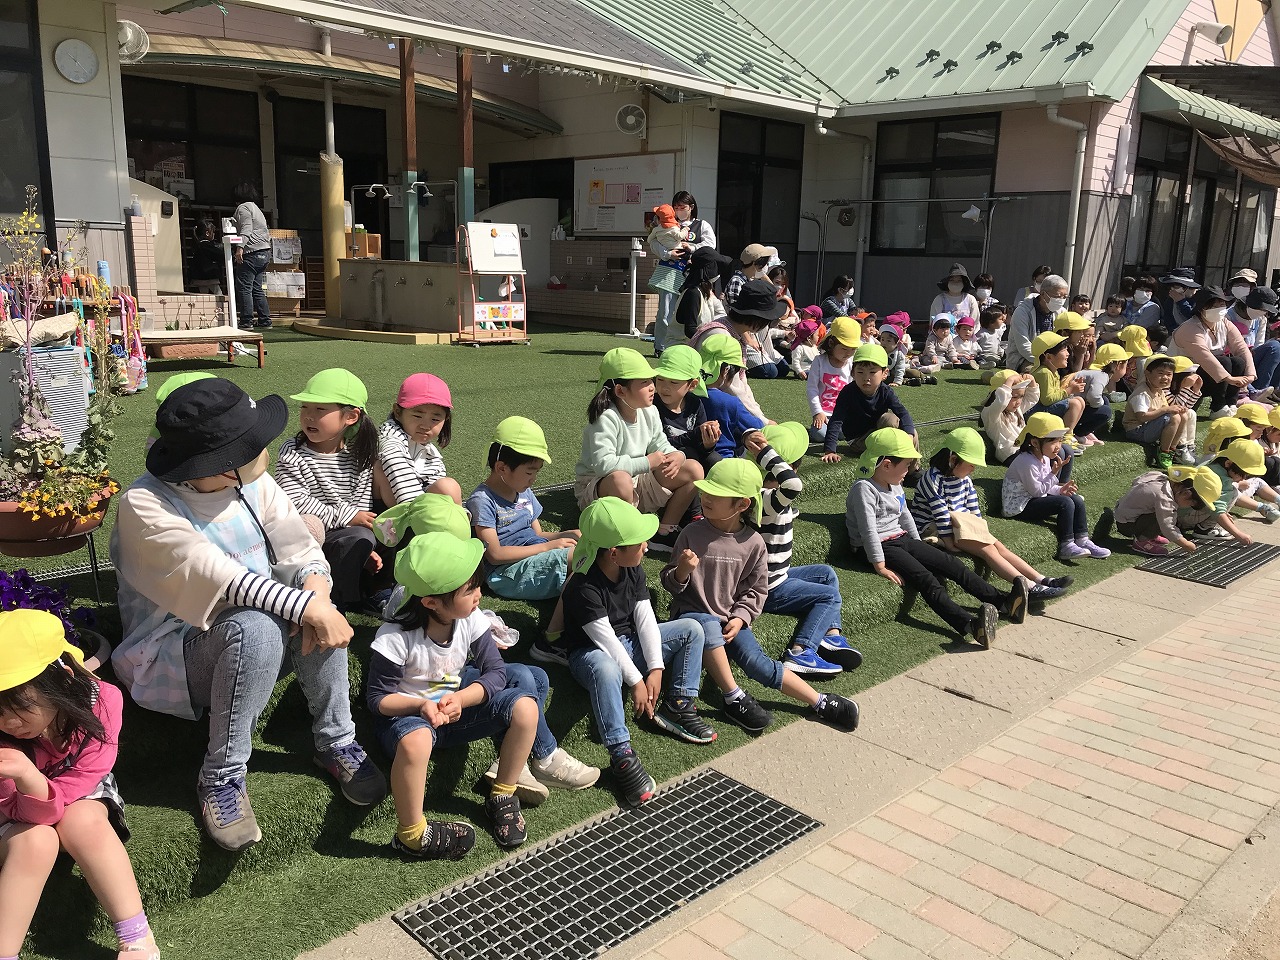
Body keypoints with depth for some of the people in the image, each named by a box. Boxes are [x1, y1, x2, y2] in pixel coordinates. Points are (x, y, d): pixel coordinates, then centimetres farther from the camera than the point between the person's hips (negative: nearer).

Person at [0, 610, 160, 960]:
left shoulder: (102, 701, -29)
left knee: (84, 821, -32)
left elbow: (63, 796, -27)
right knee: (35, 841, -32)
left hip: (80, 795, 0)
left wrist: (29, 776, -50)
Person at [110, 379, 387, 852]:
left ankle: (335, 742, -13)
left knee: (314, 606, -27)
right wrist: (309, 609, -38)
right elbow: (218, 576, -33)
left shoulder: (254, 483, -4)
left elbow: (301, 550, -7)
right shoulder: (144, 505, -22)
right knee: (256, 627, -36)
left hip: (246, 628, 5)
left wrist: (315, 591, -30)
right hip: (171, 653, -5)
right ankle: (221, 777, -21)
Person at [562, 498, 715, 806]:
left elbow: (645, 618, -6)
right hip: (593, 652, -8)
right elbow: (605, 639, -25)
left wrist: (656, 668, -14)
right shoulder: (584, 588, -26)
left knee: (691, 629, -4)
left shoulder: (632, 571, -3)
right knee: (605, 669, -44)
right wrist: (636, 680, -23)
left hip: (628, 642, 8)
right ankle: (621, 755, -39)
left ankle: (678, 705, -2)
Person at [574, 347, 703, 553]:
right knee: (620, 479, -45)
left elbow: (661, 446, 7)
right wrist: (647, 463, -29)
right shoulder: (607, 419, -25)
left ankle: (665, 531, -3)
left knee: (694, 469, 0)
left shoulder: (649, 412, -1)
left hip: (636, 486, 8)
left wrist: (676, 456, -19)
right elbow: (604, 464, -37)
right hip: (595, 488, -8)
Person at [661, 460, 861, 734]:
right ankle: (734, 699, -23)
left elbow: (756, 590, 6)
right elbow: (670, 583, -2)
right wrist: (682, 570, -25)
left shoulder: (752, 543, -4)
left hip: (731, 618, 1)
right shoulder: (692, 534, -9)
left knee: (758, 663, -17)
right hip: (692, 612, -1)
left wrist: (740, 618, -9)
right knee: (708, 626, -36)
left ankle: (820, 703, -3)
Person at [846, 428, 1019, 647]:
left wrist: (920, 547, 21)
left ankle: (1003, 601, -2)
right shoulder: (864, 489, -16)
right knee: (926, 578, -26)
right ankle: (970, 625, -43)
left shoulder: (895, 486, 14)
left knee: (950, 563, -2)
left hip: (901, 539, 9)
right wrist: (880, 566, -25)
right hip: (878, 547, -9)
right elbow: (868, 529, -22)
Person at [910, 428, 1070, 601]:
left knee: (998, 546, -11)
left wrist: (981, 530, 8)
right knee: (987, 549, -23)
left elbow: (974, 509, 15)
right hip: (935, 529, -8)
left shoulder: (965, 479, 9)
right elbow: (941, 514, -22)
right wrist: (950, 544, -23)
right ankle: (1029, 587, -32)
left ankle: (1041, 580, -16)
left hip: (963, 525, 8)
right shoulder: (933, 479, -18)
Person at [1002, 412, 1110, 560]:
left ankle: (1082, 540, 8)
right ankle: (1066, 546, -16)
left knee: (1077, 500, 3)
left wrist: (1060, 490, -3)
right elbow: (1037, 490, -21)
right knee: (1065, 503, -23)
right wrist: (1054, 474, -20)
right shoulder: (1027, 463, -24)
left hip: (1035, 499, 10)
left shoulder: (1045, 458, 8)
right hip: (1020, 508, -10)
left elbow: (1045, 488, 16)